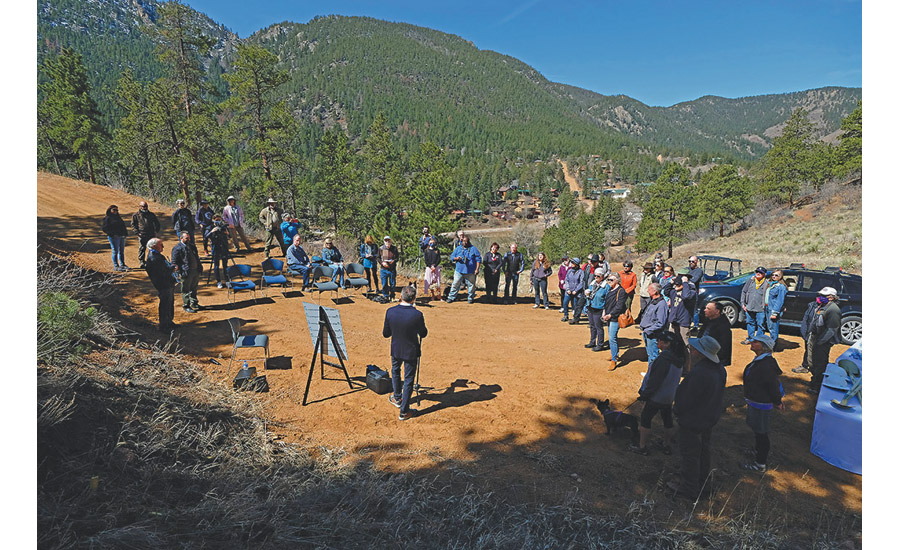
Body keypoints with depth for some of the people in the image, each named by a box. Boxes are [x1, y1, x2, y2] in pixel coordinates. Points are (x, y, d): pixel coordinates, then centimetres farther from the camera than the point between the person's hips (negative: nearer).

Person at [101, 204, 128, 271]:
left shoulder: (118, 217, 21)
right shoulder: (107, 218, -2)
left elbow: (123, 225, 27)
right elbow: (103, 227, -8)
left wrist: (125, 233, 13)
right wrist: (111, 233, -15)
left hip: (122, 236, 7)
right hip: (114, 237, -7)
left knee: (121, 251, 12)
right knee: (115, 251, -6)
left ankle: (122, 264, 21)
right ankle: (115, 266, -3)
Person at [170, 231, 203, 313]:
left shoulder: (192, 246, 13)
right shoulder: (177, 248, -9)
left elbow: (197, 258, 21)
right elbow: (174, 263, -9)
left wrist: (200, 268, 15)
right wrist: (179, 273, -16)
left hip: (195, 271, 7)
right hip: (186, 273, -7)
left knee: (194, 289, 18)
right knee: (186, 291, 4)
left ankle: (194, 303, 32)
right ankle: (186, 306, 15)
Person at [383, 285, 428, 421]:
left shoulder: (390, 312, -16)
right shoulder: (417, 315, -25)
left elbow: (385, 334, -5)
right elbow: (423, 334, -10)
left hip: (395, 350, 3)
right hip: (411, 352, -3)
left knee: (395, 371, 30)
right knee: (408, 380, 11)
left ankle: (397, 398, 48)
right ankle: (404, 411, 19)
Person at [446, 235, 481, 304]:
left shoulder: (473, 249, 3)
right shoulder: (458, 248, 10)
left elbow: (478, 259, 1)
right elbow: (452, 257, 12)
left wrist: (477, 269, -7)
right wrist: (456, 258, -11)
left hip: (470, 272, -1)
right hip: (459, 270, 2)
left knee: (471, 285, 4)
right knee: (455, 284, 2)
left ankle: (471, 298, 19)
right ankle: (451, 297, 10)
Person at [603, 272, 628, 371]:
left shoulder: (621, 291, -14)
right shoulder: (610, 289, 12)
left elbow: (619, 306, -19)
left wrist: (610, 315, -19)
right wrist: (604, 311, 8)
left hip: (615, 318, -9)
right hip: (608, 318, 9)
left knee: (612, 338, -11)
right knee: (613, 337, 21)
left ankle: (613, 361, -7)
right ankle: (615, 354, 37)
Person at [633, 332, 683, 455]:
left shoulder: (663, 359, -29)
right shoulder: (678, 359, -1)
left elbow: (654, 382, -25)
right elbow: (676, 378, 11)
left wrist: (643, 395, -14)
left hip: (656, 397, -8)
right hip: (670, 396, 8)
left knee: (645, 419, 7)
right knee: (668, 420, 20)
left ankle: (642, 447, 18)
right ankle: (667, 446, 36)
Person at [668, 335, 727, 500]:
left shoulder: (698, 373, -36)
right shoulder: (720, 370, -6)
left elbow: (687, 400, -27)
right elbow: (720, 396, 7)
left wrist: (676, 410, -6)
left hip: (692, 422, -9)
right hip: (709, 418, 9)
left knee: (690, 455, 8)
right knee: (703, 451, 25)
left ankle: (690, 489, 23)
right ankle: (702, 481, 44)